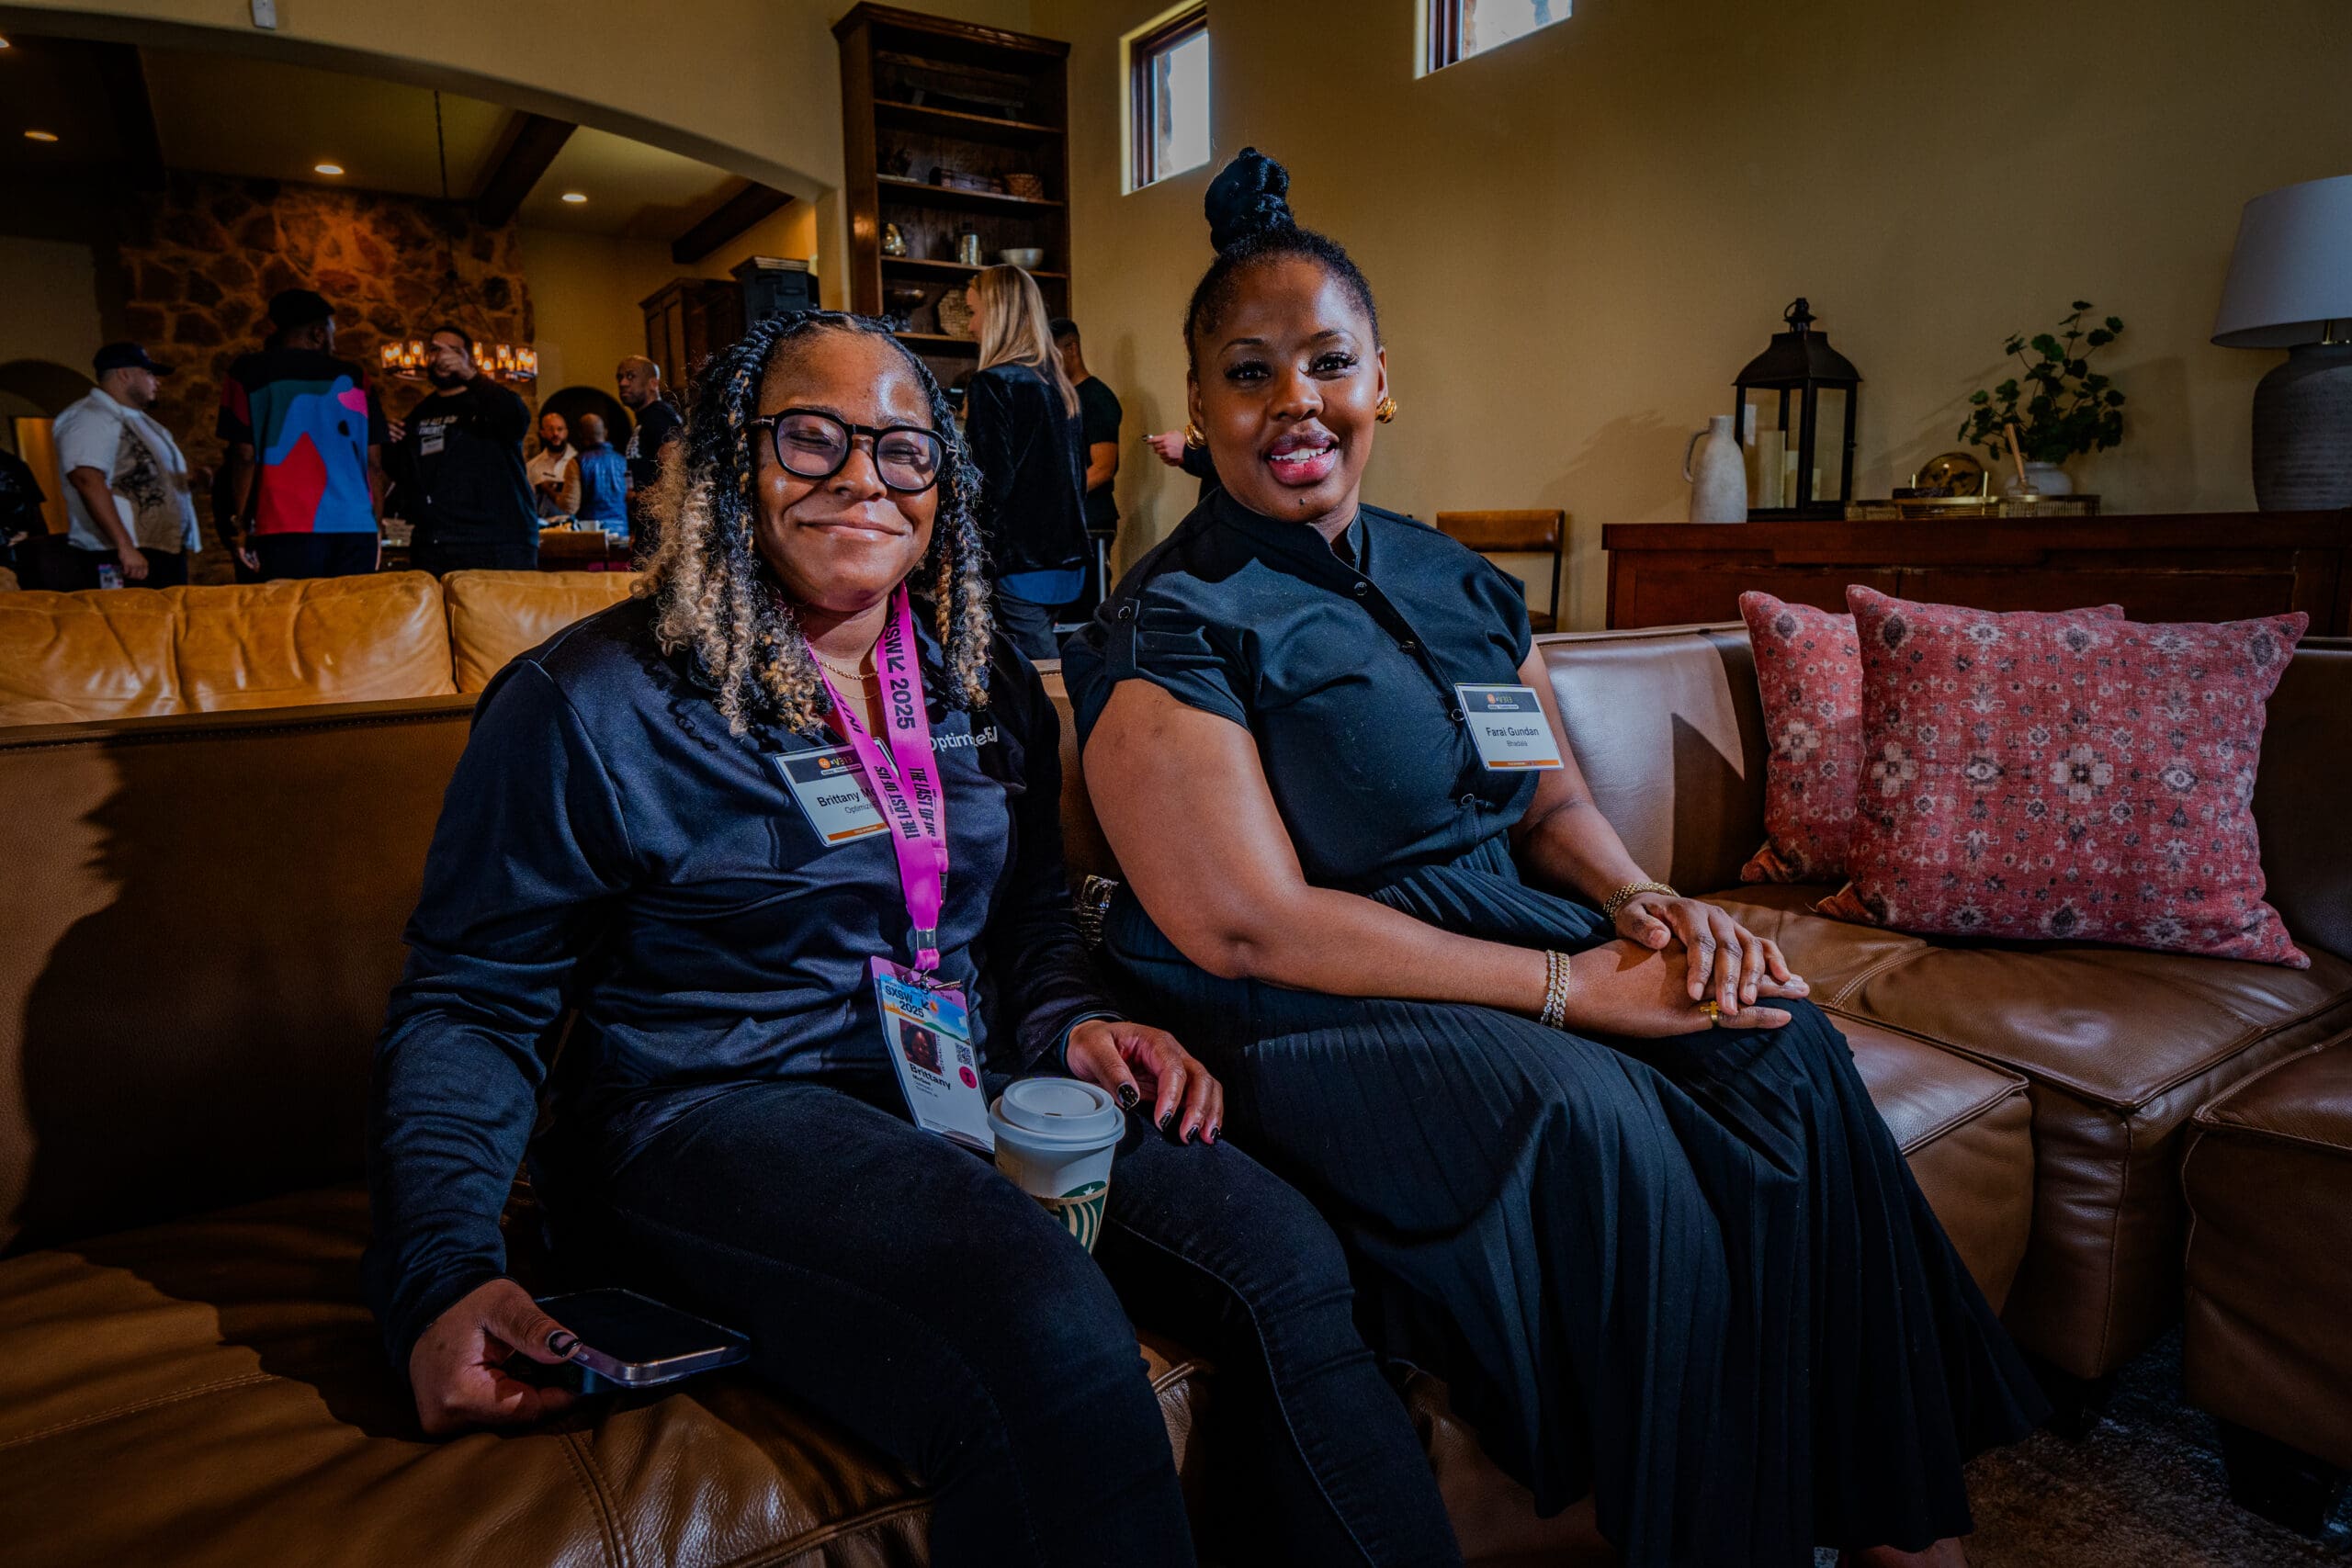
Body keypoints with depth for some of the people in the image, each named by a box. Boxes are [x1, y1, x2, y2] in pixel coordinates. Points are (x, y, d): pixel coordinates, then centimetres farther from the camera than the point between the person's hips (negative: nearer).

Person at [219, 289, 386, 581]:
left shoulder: (248, 373, 8)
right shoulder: (355, 378, 12)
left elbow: (245, 455, 1)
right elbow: (373, 462, 10)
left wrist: (239, 525, 6)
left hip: (286, 527, -2)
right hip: (356, 527, 2)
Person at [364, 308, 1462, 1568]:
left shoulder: (986, 687, 13)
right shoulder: (588, 702, -2)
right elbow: (467, 1003, -1)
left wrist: (1067, 1024, -1)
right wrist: (442, 1273, -15)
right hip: (710, 1115, -4)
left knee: (1289, 1262, -19)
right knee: (1051, 1333, -33)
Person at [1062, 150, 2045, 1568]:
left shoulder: (1460, 586, 13)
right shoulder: (1169, 628, -9)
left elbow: (1555, 801, 17)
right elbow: (1251, 929, -17)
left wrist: (1640, 903, -8)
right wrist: (1570, 986, -17)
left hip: (1519, 951, 7)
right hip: (1296, 1025, -6)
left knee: (1786, 1046, -14)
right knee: (1591, 1114, -29)